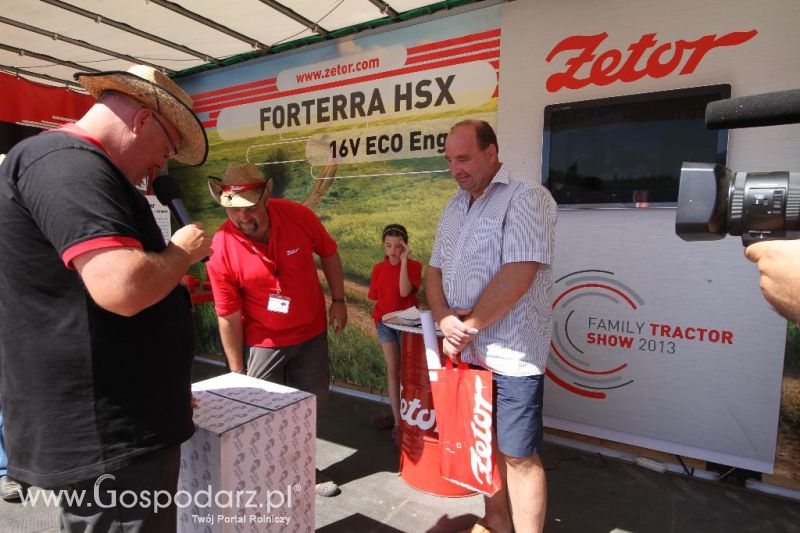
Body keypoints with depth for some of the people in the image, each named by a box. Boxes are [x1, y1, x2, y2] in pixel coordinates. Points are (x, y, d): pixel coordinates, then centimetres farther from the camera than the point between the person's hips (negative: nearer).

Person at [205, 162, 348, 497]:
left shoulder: (299, 216, -18)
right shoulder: (221, 249, -21)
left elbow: (328, 253, 1)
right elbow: (228, 316, -15)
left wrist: (338, 300, -1)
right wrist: (237, 372, -9)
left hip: (311, 334, 3)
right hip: (262, 343, -3)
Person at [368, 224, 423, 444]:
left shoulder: (413, 266, -8)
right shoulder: (378, 269, 2)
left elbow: (404, 291, -24)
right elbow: (376, 298, 8)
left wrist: (404, 261, -23)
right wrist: (378, 318, -3)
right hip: (385, 323, 3)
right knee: (392, 370, 7)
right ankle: (397, 418, 14)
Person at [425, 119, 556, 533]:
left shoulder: (526, 199, -11)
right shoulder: (454, 208, 13)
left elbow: (518, 276, -21)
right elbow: (434, 270, 12)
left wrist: (467, 327, -14)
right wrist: (445, 319, -8)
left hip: (511, 354, -7)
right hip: (467, 350, 7)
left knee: (518, 455, 5)